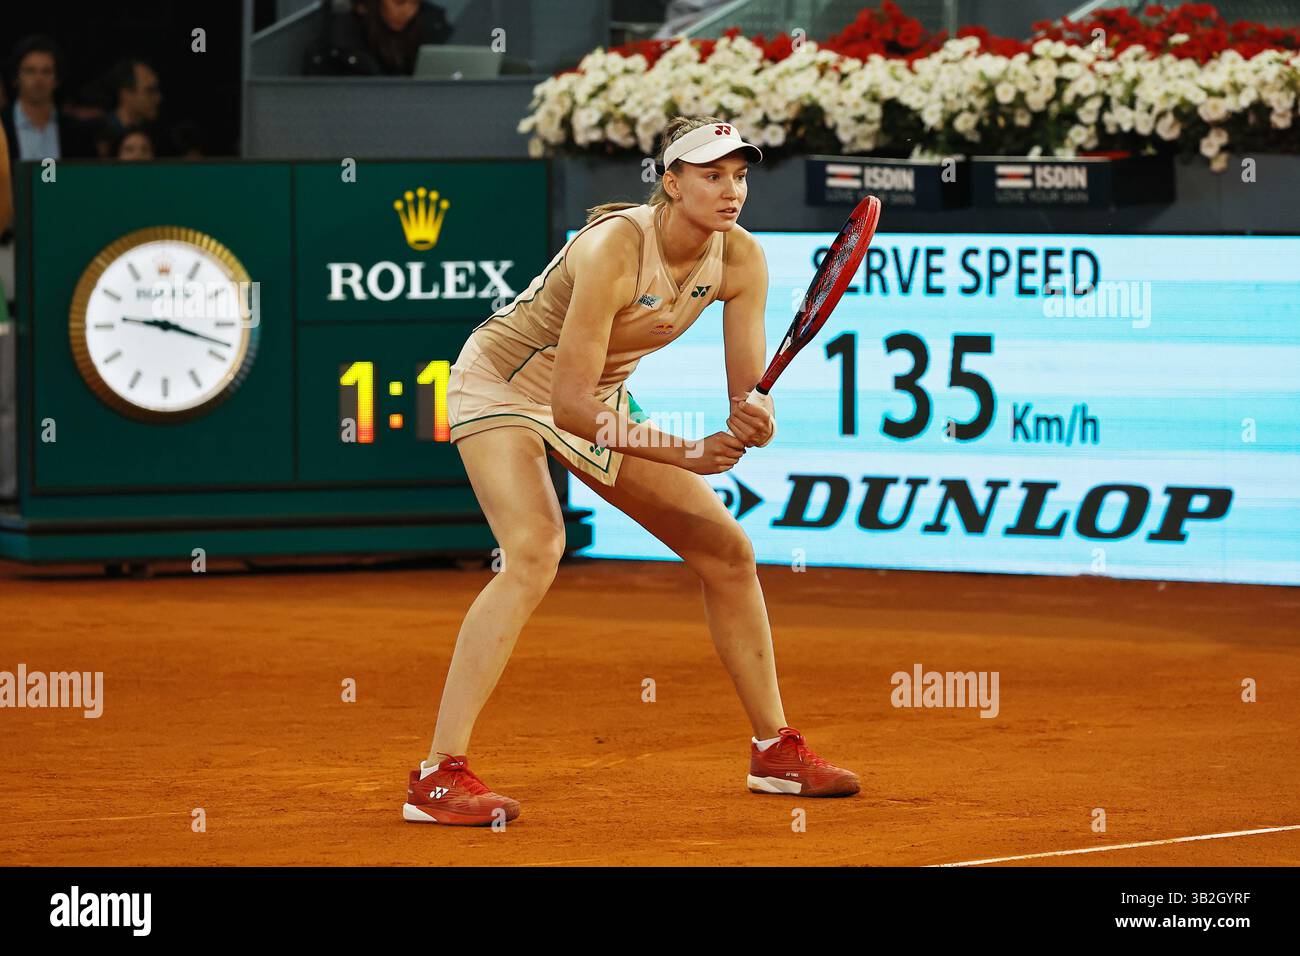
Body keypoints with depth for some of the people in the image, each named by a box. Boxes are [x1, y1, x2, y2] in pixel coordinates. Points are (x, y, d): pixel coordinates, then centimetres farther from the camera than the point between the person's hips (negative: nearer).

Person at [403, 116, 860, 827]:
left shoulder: (741, 259, -14)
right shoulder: (615, 248, -33)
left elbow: (748, 390, -13)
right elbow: (570, 403, -36)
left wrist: (756, 419, -37)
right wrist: (681, 453, -44)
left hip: (600, 402, 7)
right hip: (502, 385, -7)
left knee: (728, 552, 6)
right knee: (535, 551, -31)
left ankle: (774, 749, 22)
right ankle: (439, 776, -35)